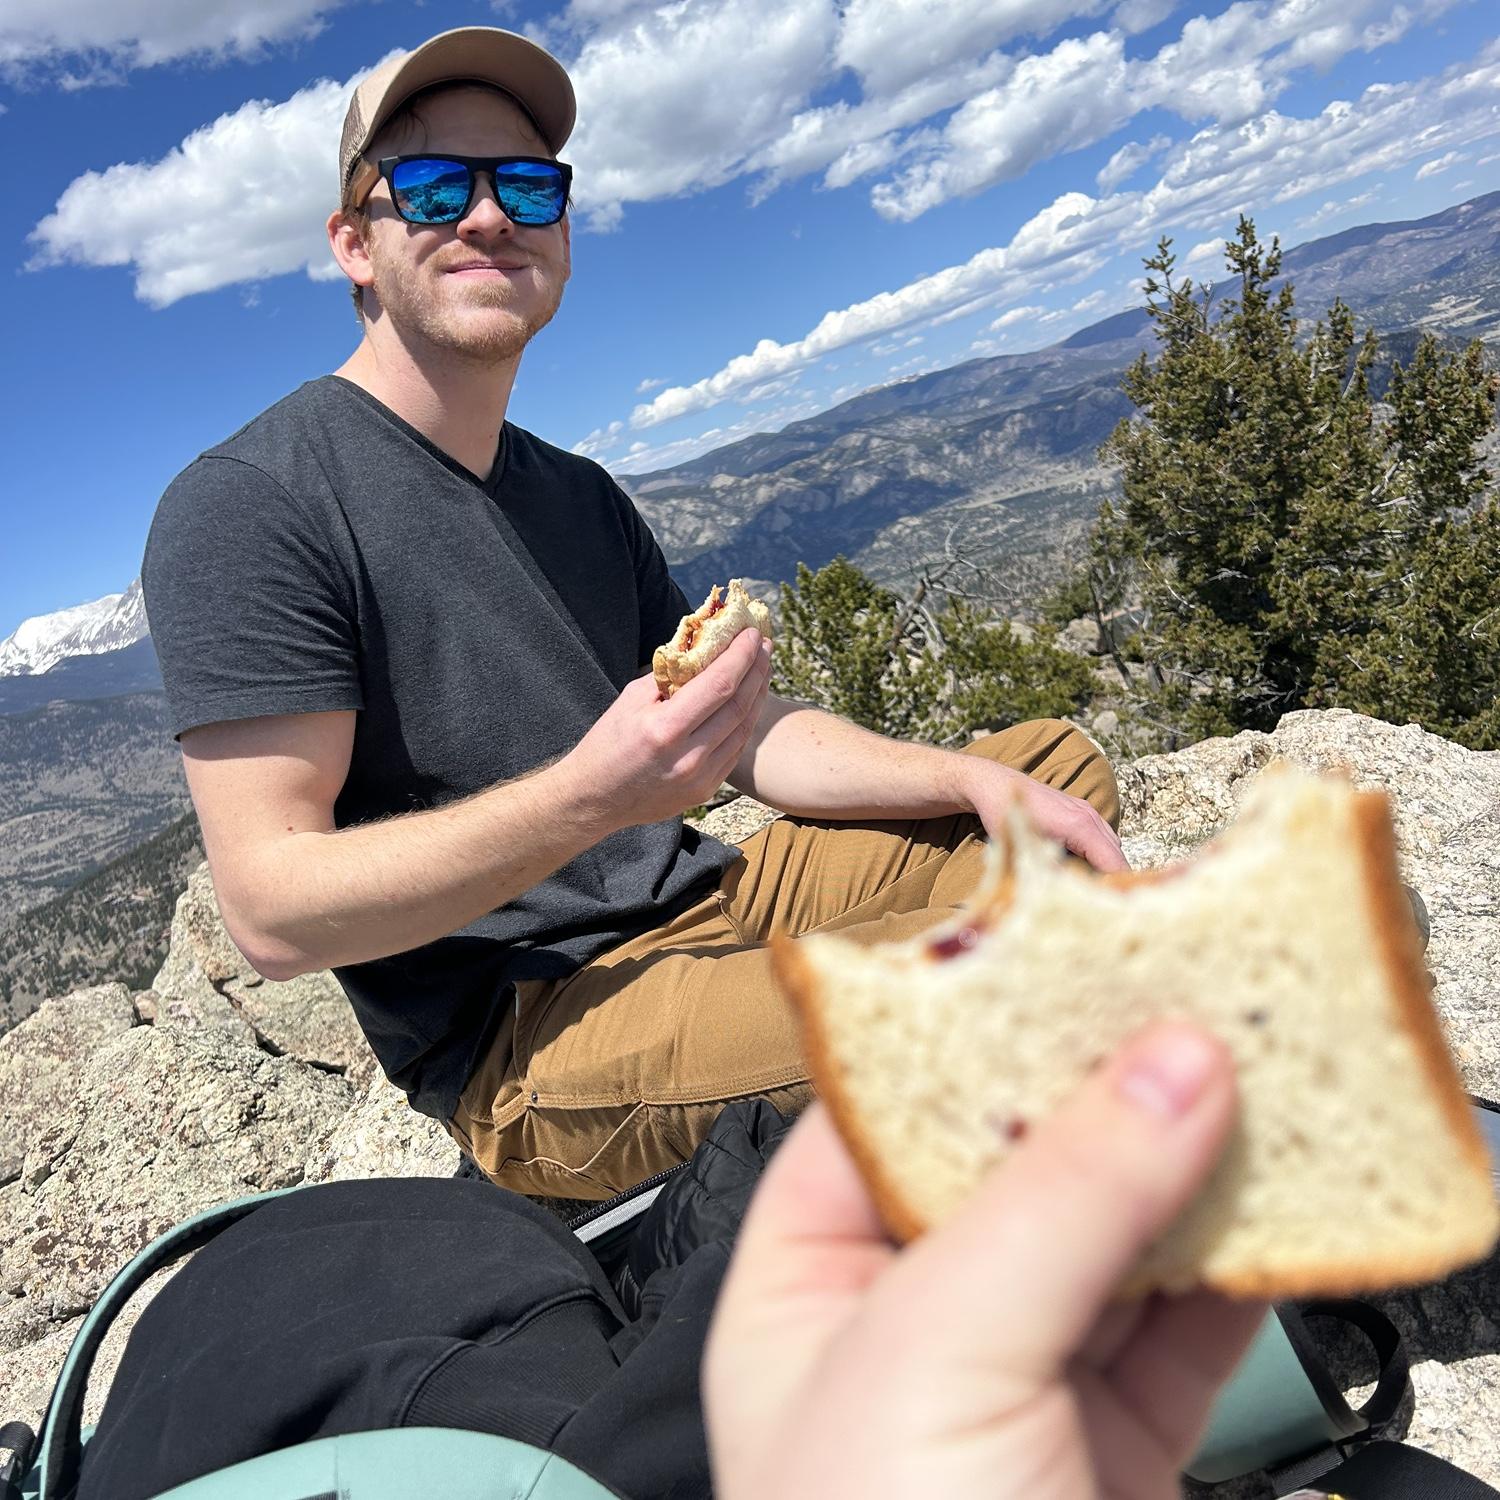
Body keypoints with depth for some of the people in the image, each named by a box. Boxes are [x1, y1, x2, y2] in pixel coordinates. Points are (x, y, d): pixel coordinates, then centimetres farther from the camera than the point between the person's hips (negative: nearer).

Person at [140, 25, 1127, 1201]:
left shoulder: (580, 495, 14)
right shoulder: (244, 507, -10)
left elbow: (752, 736, 13)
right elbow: (272, 908, -17)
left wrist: (971, 780, -2)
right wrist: (591, 796, -29)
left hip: (704, 903, 9)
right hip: (517, 1039, -8)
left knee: (1060, 765, 12)